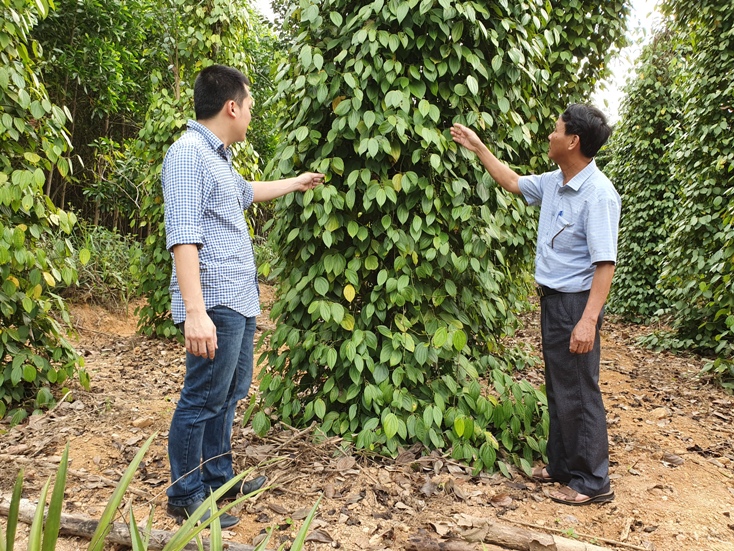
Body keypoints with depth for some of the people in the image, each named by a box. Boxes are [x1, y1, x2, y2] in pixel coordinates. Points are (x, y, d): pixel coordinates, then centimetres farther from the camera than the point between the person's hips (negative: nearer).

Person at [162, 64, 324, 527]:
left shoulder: (218, 157, 19)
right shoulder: (188, 154, -13)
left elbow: (247, 191, 41)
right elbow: (184, 237, -22)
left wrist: (295, 183, 54)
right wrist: (196, 312, -28)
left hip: (240, 301, 10)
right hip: (215, 304, -10)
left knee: (230, 394, 18)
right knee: (202, 401, -1)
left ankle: (219, 479, 32)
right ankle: (186, 497, 13)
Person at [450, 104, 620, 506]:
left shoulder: (597, 193, -20)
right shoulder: (553, 183, 6)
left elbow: (605, 263, -23)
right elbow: (512, 182, 26)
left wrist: (588, 320, -28)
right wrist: (478, 148, 26)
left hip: (576, 303, -9)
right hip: (552, 300, 9)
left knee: (578, 394, -1)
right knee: (557, 389, 17)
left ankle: (593, 481, 13)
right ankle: (561, 465, 31)